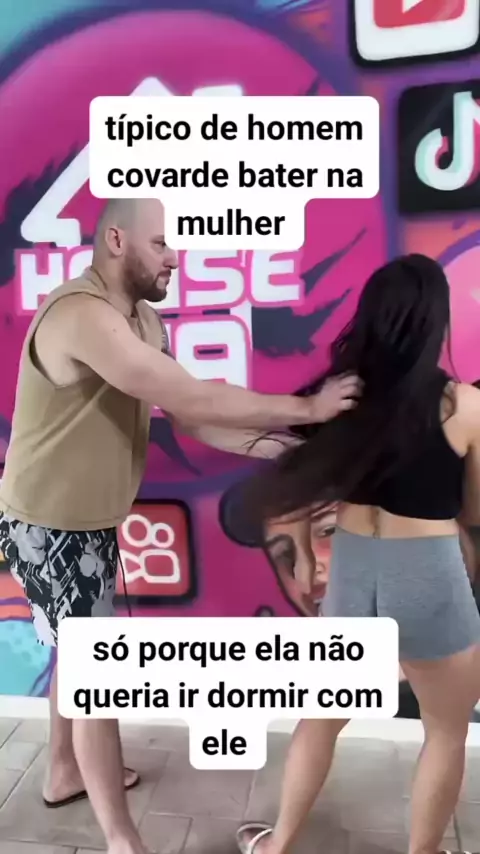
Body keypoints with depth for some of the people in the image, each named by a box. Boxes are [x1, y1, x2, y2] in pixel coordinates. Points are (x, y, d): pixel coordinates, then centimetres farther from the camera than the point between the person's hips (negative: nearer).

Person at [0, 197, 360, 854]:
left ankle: (66, 774, 49)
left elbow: (193, 418, 0)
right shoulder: (82, 314, -28)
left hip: (93, 521, 9)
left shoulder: (143, 321, 3)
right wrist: (307, 408, -25)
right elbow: (193, 399, -34)